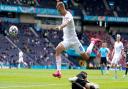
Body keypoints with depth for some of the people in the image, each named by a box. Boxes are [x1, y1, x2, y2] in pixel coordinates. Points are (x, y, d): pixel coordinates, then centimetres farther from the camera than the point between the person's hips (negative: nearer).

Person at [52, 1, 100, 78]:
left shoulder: (68, 16, -21)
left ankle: (93, 42, 36)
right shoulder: (64, 15, 5)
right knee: (58, 49, -25)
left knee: (86, 57, 7)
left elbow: (66, 23, -46)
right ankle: (58, 71, -29)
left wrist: (60, 27, -65)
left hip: (74, 40, -6)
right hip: (66, 40, 6)